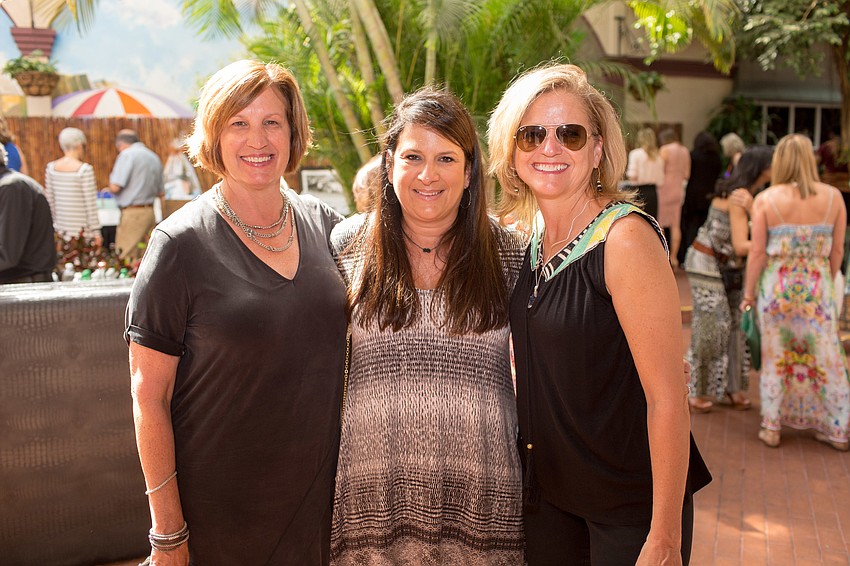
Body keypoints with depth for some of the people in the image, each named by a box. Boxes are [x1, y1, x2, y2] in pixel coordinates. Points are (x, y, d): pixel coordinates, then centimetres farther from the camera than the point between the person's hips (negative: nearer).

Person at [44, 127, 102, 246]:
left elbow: (50, 199, 9)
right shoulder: (85, 169, -11)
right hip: (81, 229, -5)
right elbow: (90, 203, -11)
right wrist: (96, 231, -6)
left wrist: (53, 222, 19)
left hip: (60, 227, 5)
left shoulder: (51, 167, 4)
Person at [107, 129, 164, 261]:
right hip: (150, 212, 8)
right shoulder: (154, 157, 15)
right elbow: (159, 191, 20)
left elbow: (115, 187, -15)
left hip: (133, 214, -8)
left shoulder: (127, 154, -8)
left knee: (125, 260, -5)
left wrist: (109, 187, 6)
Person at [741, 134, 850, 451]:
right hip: (816, 287, 1)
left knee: (775, 357, 12)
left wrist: (748, 293, 1)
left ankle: (771, 428, 19)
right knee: (824, 357, 13)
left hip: (777, 287, -1)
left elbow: (757, 252, -9)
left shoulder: (766, 200, -10)